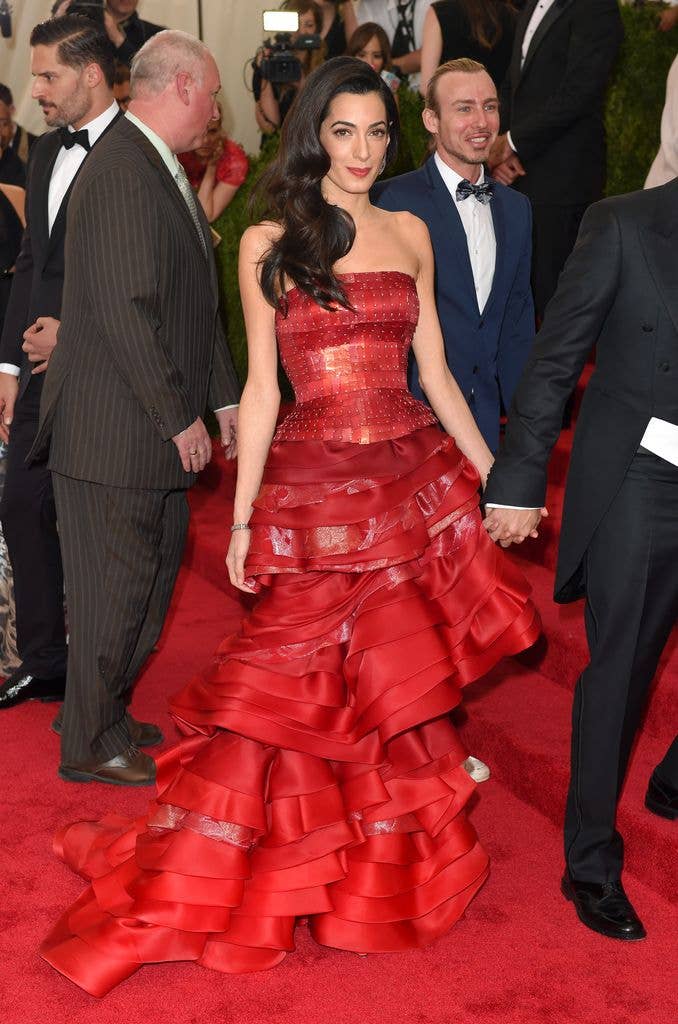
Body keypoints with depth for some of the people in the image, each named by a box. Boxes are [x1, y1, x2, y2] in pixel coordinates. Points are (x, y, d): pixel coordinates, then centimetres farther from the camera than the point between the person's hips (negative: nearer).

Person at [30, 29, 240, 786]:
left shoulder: (162, 169, 15)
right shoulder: (122, 173, -19)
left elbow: (194, 302, 19)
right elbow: (126, 311, -24)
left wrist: (222, 395, 15)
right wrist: (179, 416, -18)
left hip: (153, 426, 10)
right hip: (115, 431, -10)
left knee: (152, 573, 19)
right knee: (114, 588, 2)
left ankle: (103, 714, 35)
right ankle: (91, 745, 19)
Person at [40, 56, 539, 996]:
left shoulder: (409, 234, 9)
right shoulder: (269, 244, 0)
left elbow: (435, 372, 12)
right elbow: (262, 391, 0)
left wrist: (495, 476, 10)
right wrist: (242, 518, -2)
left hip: (415, 479, 3)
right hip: (314, 486, -3)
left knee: (401, 677, 10)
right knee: (296, 677, 0)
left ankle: (393, 870, 29)